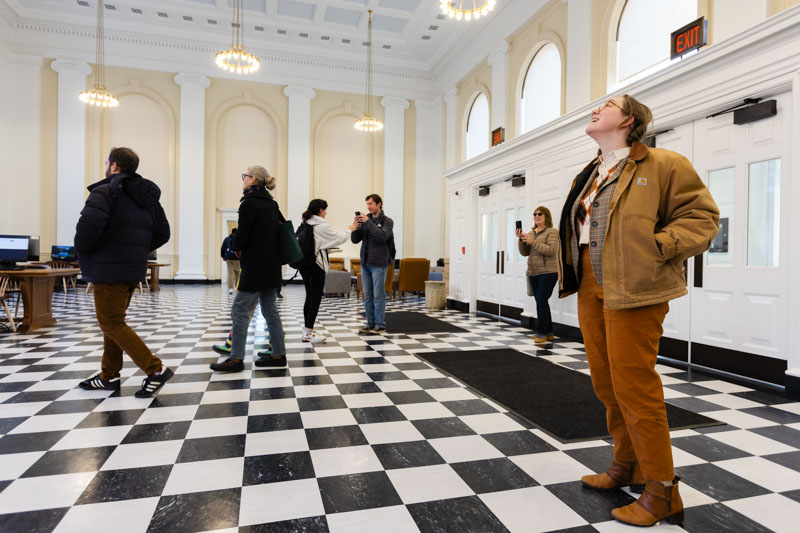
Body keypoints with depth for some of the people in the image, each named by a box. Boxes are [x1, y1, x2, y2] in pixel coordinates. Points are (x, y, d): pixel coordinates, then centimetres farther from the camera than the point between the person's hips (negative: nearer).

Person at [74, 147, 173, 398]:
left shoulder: (105, 191, -11)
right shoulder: (148, 197, 14)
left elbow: (89, 225, -26)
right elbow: (162, 234, 14)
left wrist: (82, 251, -7)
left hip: (109, 269, -8)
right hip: (134, 269, 9)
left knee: (112, 324, -2)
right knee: (113, 321, 18)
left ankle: (156, 369, -8)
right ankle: (109, 376, 26)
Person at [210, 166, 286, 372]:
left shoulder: (249, 203, -12)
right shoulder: (271, 203, 12)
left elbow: (241, 237, -14)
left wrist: (236, 248, 6)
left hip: (255, 266, -8)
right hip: (271, 265, 9)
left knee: (240, 310, -1)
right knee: (270, 310, 12)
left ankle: (236, 359, 5)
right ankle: (278, 355, 16)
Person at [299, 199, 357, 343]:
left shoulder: (305, 224, 10)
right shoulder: (322, 226, -12)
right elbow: (338, 239, -3)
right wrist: (349, 230, 12)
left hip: (304, 264, 8)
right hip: (316, 265, -8)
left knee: (309, 298, 13)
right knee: (316, 299, -1)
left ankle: (307, 331, 18)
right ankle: (309, 333, 3)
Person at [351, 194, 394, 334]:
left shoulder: (387, 221, -2)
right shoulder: (365, 220, 11)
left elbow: (382, 236, -20)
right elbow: (355, 240, 7)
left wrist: (368, 222, -20)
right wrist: (356, 226, -9)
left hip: (379, 264, -5)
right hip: (365, 263, 5)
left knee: (378, 295, -3)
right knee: (367, 296, 9)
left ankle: (380, 325, 6)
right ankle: (370, 323, 17)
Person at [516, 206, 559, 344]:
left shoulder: (551, 232, -4)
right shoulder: (531, 233, 15)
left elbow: (551, 250, -17)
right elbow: (525, 252, 12)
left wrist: (533, 242, -20)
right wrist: (521, 240, -4)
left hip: (547, 272, -7)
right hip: (533, 273, 7)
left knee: (541, 301, -11)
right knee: (542, 302, 11)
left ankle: (541, 332, -2)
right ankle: (548, 332, 20)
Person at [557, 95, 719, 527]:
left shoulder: (663, 165, -3)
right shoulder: (588, 176, 18)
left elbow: (701, 215, -6)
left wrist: (658, 247, -20)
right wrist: (570, 273, 14)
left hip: (632, 292, -7)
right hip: (590, 289, 8)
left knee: (633, 385, -4)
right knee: (605, 382, 14)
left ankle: (661, 493, 14)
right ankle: (627, 463, 34)